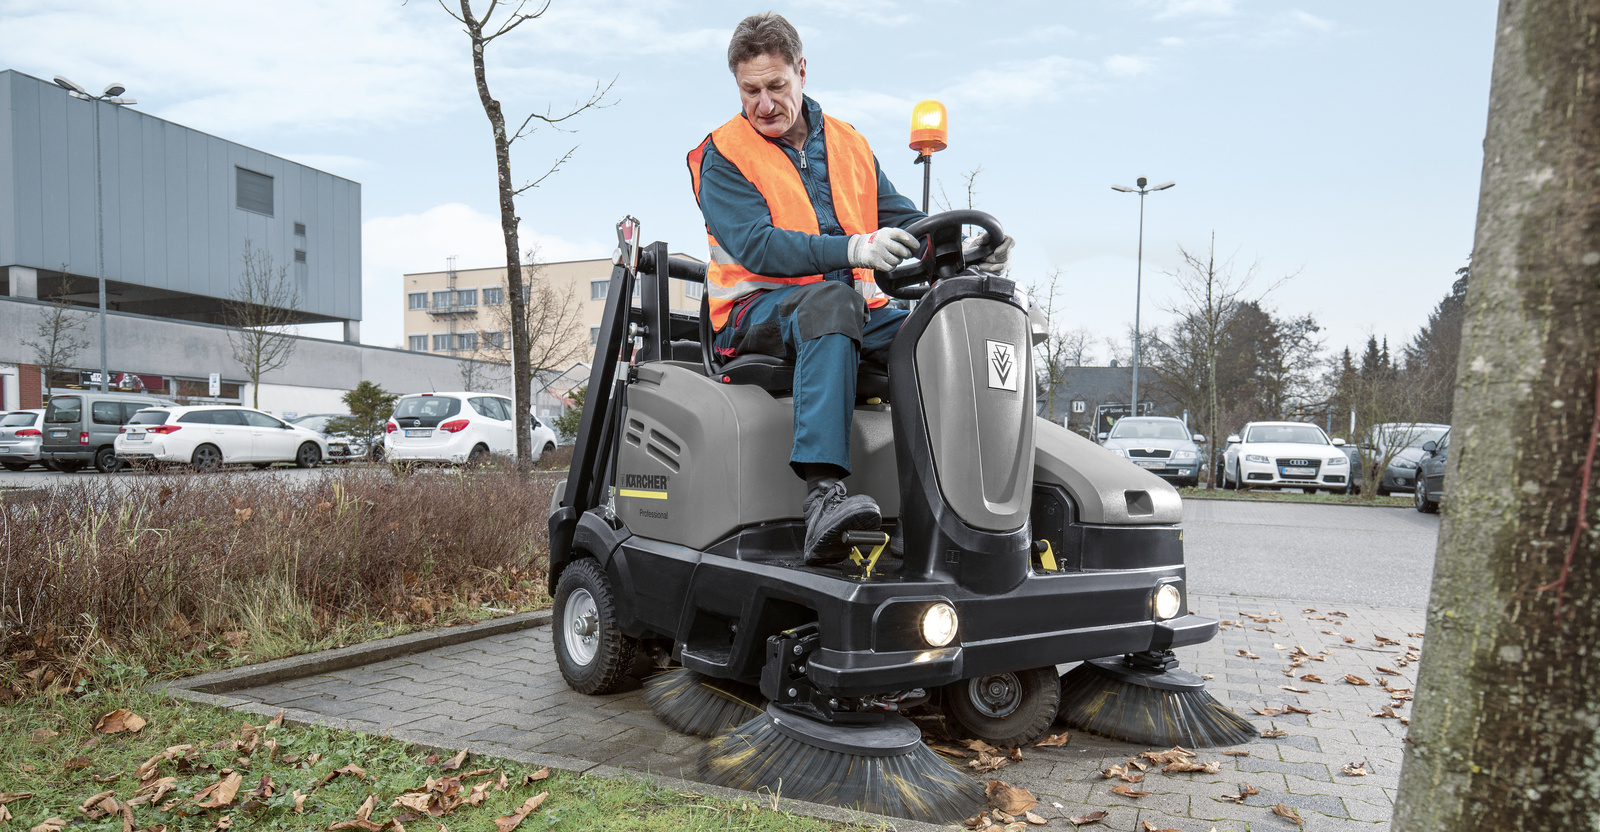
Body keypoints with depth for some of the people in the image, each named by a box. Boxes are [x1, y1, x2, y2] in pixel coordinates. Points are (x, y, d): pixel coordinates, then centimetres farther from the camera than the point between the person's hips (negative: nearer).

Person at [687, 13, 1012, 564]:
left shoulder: (850, 146, 19)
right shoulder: (721, 156, 3)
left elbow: (903, 221, 13)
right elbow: (756, 245, -14)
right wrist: (855, 250, -28)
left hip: (853, 307, 5)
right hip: (758, 310, -4)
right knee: (831, 301, -39)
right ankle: (823, 497, -52)